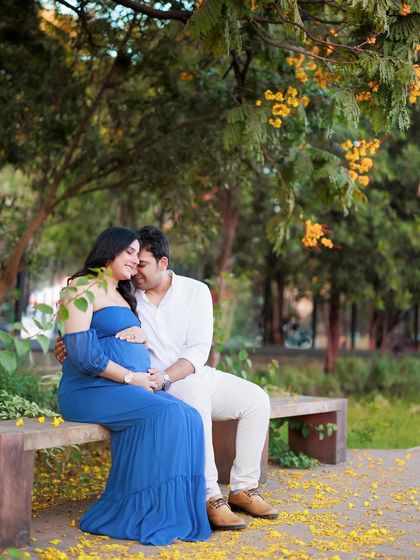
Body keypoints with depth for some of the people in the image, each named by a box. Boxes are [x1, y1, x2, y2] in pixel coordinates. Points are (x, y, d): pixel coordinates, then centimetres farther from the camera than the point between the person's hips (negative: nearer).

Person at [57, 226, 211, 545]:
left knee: (188, 418, -18)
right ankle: (142, 516, -24)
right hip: (92, 390, -8)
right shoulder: (84, 289, -3)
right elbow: (81, 353, -14)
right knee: (162, 416, -30)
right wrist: (130, 378, -12)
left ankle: (176, 513, -20)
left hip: (133, 387, 8)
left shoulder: (124, 295, 25)